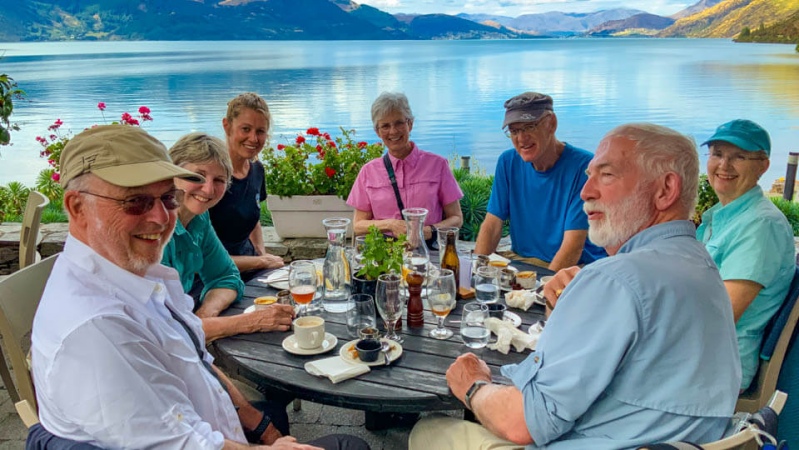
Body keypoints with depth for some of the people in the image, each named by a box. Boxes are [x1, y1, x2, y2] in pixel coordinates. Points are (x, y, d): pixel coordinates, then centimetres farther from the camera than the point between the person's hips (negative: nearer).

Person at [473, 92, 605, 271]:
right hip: (520, 259, 4)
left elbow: (573, 244, -19)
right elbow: (492, 225, 0)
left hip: (576, 266, -4)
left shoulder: (583, 165, -15)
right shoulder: (508, 162, 3)